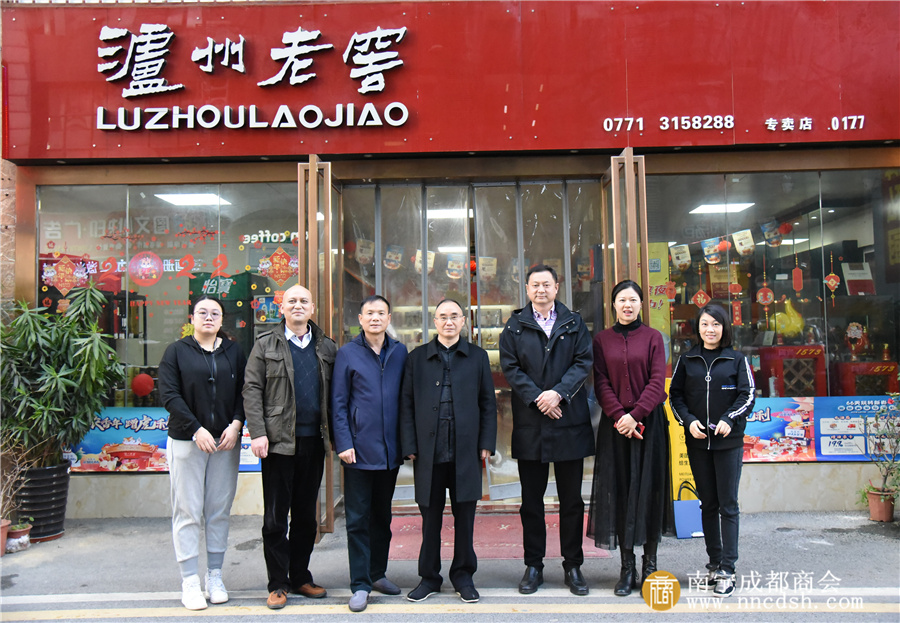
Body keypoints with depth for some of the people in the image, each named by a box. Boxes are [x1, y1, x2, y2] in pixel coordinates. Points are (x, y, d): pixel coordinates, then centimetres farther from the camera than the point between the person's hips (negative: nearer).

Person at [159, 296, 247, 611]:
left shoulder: (234, 351, 10)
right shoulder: (177, 352, 3)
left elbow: (244, 391, 8)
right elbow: (169, 395, -5)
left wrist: (236, 424, -7)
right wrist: (197, 430, -13)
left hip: (226, 440, 2)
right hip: (187, 440, -2)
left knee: (219, 510, 7)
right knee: (187, 511, 1)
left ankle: (215, 576, 17)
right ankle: (190, 581, 10)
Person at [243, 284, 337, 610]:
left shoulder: (327, 347, 9)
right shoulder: (265, 345, 3)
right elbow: (251, 390, -2)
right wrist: (258, 433, -11)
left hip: (314, 440, 3)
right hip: (279, 440, -3)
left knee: (307, 515, 12)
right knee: (275, 516, 4)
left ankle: (300, 577, 25)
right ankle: (278, 583, 16)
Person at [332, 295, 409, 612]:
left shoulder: (400, 353, 7)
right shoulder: (347, 353, 0)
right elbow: (338, 404, -1)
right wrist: (344, 443, -10)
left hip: (390, 450, 3)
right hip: (360, 449, -3)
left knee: (382, 515, 15)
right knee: (358, 519, 2)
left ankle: (377, 573, 30)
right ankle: (360, 585, 12)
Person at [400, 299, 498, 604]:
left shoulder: (477, 356, 9)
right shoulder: (417, 357, 8)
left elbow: (488, 403, 8)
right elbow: (407, 404, 6)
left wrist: (486, 443, 1)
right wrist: (409, 447, -1)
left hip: (466, 450, 0)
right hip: (429, 450, 0)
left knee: (465, 515, 7)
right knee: (430, 516, 7)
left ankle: (463, 574, 24)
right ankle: (429, 577, 23)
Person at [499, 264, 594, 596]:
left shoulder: (574, 323, 9)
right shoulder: (515, 326, 7)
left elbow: (583, 362, 0)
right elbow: (510, 367, -1)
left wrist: (559, 392, -14)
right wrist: (536, 398, -13)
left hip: (570, 421, 1)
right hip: (530, 424, 0)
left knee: (572, 499, 8)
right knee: (531, 500, 7)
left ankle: (573, 566, 20)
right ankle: (533, 565, 19)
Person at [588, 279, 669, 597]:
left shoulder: (652, 337, 3)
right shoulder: (602, 339, 7)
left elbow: (657, 382, -4)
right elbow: (601, 383, 0)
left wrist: (635, 414, -15)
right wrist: (619, 416, -13)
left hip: (648, 421, -1)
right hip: (614, 423, 1)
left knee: (649, 488, 3)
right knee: (619, 490, 2)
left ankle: (650, 563, 13)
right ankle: (627, 567, 10)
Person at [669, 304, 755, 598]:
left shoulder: (736, 359, 3)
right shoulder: (687, 360, 8)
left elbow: (748, 395, -1)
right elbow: (675, 394, 8)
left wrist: (729, 420, -15)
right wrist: (689, 420, -8)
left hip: (728, 441, -2)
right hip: (697, 440, 2)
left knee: (728, 505, -1)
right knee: (708, 504, 9)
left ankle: (727, 570, 4)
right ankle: (714, 565, 18)